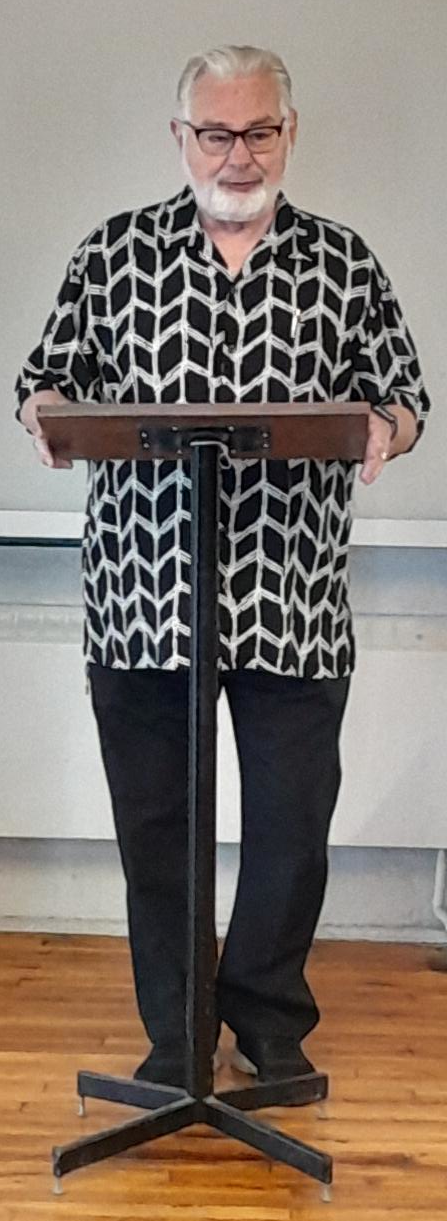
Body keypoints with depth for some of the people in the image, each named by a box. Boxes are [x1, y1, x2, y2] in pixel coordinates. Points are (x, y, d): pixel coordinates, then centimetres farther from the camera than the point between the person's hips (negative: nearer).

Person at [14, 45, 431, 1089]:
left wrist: (385, 428, -13)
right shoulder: (115, 250, 10)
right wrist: (50, 416, -12)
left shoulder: (344, 261, 9)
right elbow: (47, 375, 11)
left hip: (297, 604, 0)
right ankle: (174, 1032, 29)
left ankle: (269, 1021, 32)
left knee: (293, 824, 8)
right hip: (142, 596, 1)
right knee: (154, 824, 9)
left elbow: (405, 393, 10)